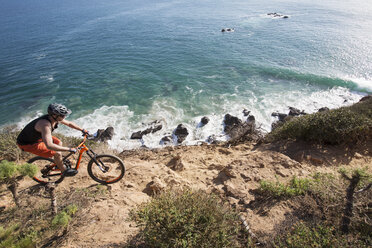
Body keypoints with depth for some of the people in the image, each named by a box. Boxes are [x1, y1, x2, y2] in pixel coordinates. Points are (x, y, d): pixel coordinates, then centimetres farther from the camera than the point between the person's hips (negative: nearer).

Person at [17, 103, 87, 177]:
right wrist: (69, 149, -41)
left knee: (59, 143, 9)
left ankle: (60, 163, 28)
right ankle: (64, 171, 9)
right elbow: (49, 146, -46)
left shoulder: (55, 118, -12)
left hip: (36, 137, 9)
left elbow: (69, 123, 7)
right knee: (57, 153, -15)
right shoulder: (45, 125, -38)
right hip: (27, 144, -9)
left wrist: (83, 130, 5)